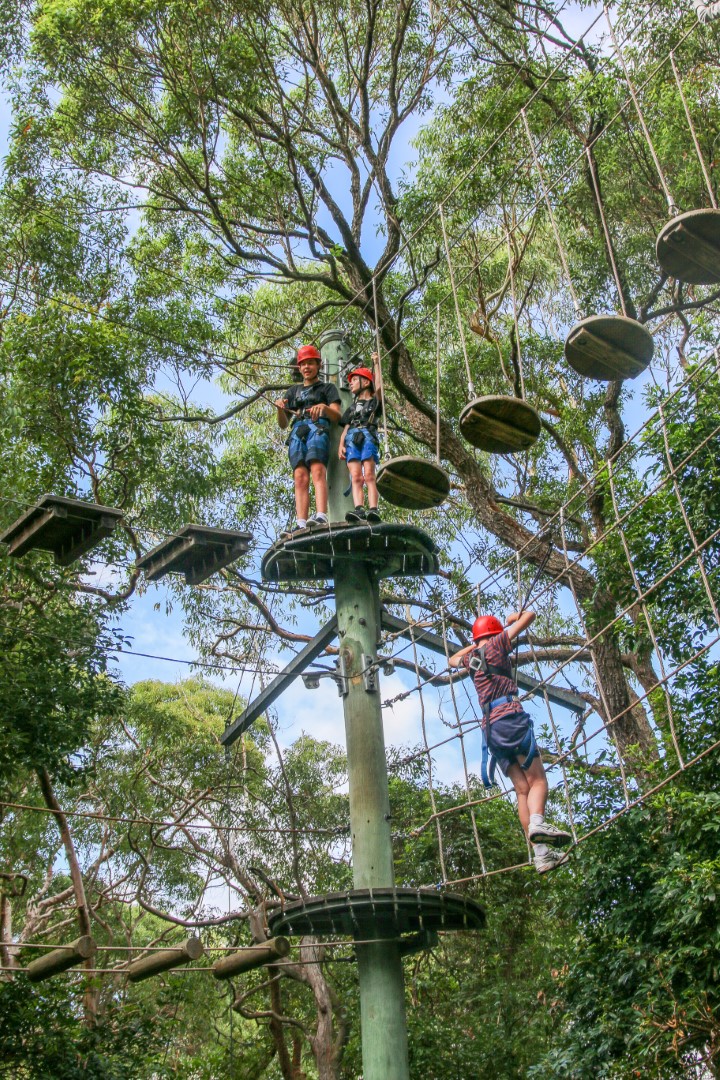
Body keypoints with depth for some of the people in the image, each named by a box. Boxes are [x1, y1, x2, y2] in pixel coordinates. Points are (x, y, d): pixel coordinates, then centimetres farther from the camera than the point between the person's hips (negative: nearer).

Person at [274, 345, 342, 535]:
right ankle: (301, 524, -32)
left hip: (318, 429, -3)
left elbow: (337, 417, 9)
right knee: (300, 477, -17)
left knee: (317, 470, -29)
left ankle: (321, 516, -48)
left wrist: (324, 408, -14)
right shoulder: (293, 391, 33)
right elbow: (283, 424, 26)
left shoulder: (328, 388, 23)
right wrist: (280, 408, 4)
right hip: (297, 432, 3)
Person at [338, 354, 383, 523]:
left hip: (368, 436, -4)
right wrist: (341, 445, 5)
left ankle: (373, 510, -32)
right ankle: (359, 510, -32)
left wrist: (376, 364, 7)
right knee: (356, 476, -16)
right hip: (351, 439, 4)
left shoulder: (374, 401, 22)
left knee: (369, 475, -19)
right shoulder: (352, 407, 34)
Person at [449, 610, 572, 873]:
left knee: (522, 789, 0)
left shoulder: (471, 657, 24)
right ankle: (537, 821, -39)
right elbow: (530, 616, 10)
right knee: (537, 779, -10)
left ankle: (541, 853, -10)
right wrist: (515, 616, 29)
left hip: (490, 727, 6)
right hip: (509, 716, -6)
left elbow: (453, 659, 49)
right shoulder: (496, 645, 8)